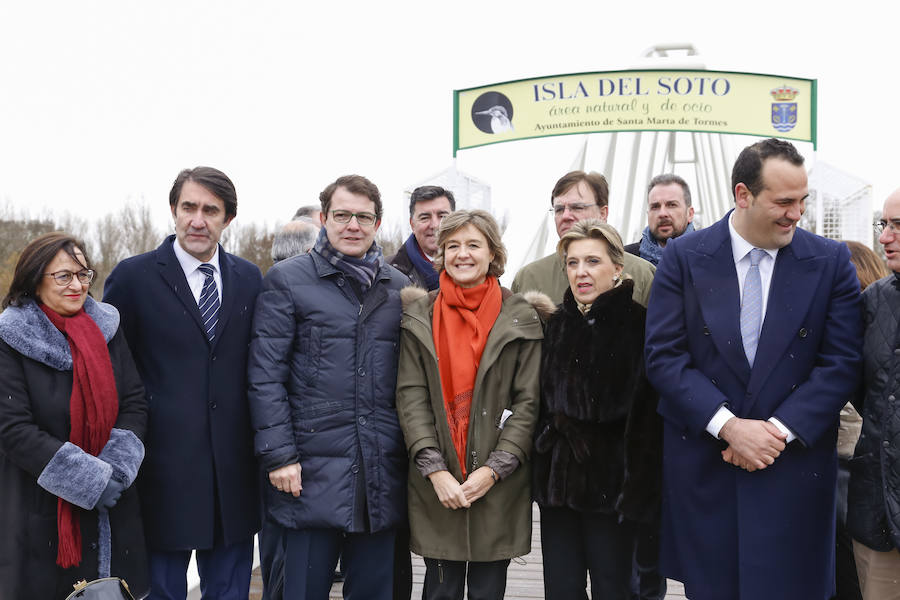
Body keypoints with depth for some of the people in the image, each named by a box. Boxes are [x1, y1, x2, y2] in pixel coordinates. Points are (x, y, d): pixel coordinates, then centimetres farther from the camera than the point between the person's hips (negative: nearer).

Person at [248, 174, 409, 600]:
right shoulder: (287, 280, -1)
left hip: (382, 473, 4)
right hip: (312, 470, -4)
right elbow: (265, 376, -5)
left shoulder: (399, 288, 11)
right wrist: (278, 455, -11)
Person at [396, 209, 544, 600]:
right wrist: (435, 470, -10)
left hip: (498, 486, 0)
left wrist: (493, 469, -10)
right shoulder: (419, 316, 5)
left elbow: (529, 402, -2)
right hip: (436, 485, 1)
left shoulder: (521, 318, 2)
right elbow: (411, 397, -1)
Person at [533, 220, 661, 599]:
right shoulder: (557, 325, 10)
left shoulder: (638, 325, -7)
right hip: (558, 478, 5)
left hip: (610, 480, -5)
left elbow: (646, 414, -10)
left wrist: (636, 486, -14)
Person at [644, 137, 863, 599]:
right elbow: (664, 357, -6)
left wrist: (779, 431, -13)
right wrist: (729, 426, -15)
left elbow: (841, 363, -3)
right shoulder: (683, 258, -1)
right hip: (702, 467, 0)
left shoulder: (830, 261, 0)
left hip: (795, 468, 0)